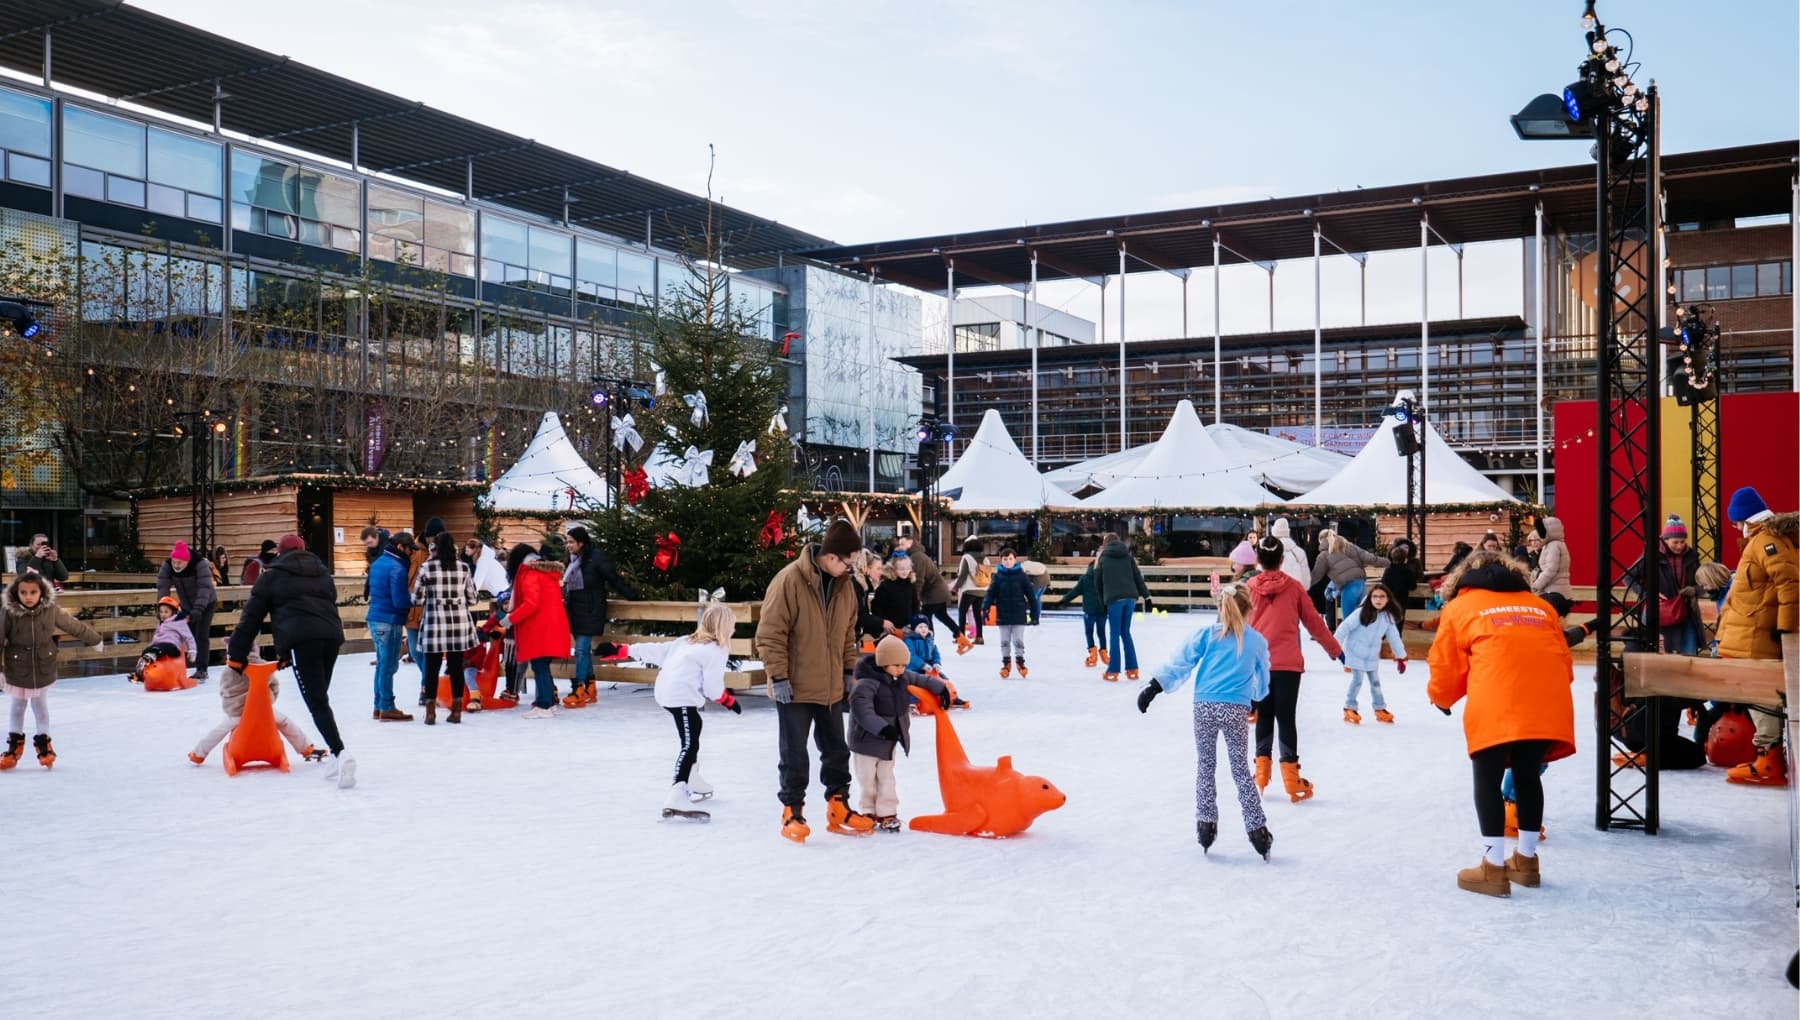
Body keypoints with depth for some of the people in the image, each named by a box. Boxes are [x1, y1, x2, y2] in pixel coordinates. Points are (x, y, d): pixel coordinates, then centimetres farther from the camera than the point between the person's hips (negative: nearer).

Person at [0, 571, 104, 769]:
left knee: (40, 705, 12)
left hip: (43, 668, 0)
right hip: (17, 670, 0)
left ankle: (43, 742, 26)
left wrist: (95, 640, 15)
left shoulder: (50, 610, -12)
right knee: (17, 707, 15)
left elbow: (73, 626, 3)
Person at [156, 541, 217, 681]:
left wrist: (196, 611, -46)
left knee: (201, 636, -12)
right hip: (187, 605, 5)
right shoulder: (167, 566, -19)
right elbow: (162, 588, -22)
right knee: (190, 636, 5)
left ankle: (201, 670, -10)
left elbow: (204, 589, -38)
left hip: (205, 603, -5)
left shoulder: (200, 564, -32)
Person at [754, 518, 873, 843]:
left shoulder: (843, 585, 3)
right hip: (795, 688, -7)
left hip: (831, 688, 7)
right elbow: (770, 633, -17)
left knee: (837, 751, 15)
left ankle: (838, 809, 28)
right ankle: (792, 813, 17)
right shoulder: (790, 580, -19)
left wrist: (849, 671, 15)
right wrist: (779, 677, -17)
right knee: (795, 755, 3)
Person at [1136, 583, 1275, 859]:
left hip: (1205, 707, -1)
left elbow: (1180, 663, -4)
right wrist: (1256, 697, 41)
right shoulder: (1258, 641, 8)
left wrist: (1154, 686, -2)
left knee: (1205, 767, 13)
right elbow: (1261, 685, 19)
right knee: (1241, 770, 11)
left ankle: (1206, 824, 12)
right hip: (1236, 710, 1)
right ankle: (1257, 829, 9)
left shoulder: (1207, 634, 3)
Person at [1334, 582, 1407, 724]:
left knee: (1375, 682, 14)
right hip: (1356, 653, -5)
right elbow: (1345, 627, -20)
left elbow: (1394, 637, 6)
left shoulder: (1388, 617, -4)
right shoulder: (1361, 613, -21)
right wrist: (1335, 645, -21)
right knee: (1357, 680, -6)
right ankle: (1349, 708, 8)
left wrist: (1400, 656, 9)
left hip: (1372, 655, 5)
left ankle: (1380, 709, 27)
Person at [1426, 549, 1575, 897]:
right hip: (1549, 704, 4)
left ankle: (1493, 867, 6)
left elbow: (1444, 670, 14)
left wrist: (1441, 700, 35)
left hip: (1495, 706, -4)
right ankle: (1526, 860, 30)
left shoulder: (1459, 608, 18)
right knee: (1528, 775, 20)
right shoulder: (1541, 606, 28)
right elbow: (1564, 662, 23)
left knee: (1488, 778, 7)